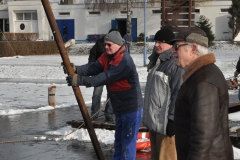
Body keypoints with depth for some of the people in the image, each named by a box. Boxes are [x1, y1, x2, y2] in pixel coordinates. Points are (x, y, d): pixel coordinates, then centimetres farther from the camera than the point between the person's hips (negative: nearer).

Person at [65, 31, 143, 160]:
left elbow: (105, 77, -30)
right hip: (120, 108, 10)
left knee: (127, 142, -4)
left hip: (131, 109, -10)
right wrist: (76, 70, -24)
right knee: (118, 141, 18)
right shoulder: (107, 57, 7)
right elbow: (94, 67, -5)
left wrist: (81, 81, -33)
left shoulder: (124, 61, -23)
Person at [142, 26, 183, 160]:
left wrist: (172, 119, -19)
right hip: (153, 119, 10)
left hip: (165, 121, -10)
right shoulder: (156, 61, 14)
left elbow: (178, 94, -20)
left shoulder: (176, 64, -17)